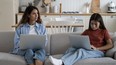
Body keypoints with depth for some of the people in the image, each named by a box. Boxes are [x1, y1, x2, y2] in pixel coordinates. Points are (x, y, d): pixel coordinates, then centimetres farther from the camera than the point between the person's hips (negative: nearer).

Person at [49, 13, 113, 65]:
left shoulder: (104, 31, 10)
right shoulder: (87, 31, 22)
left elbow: (110, 45, 0)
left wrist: (96, 48, -12)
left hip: (98, 52, -4)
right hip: (86, 50, 5)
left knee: (81, 51, -35)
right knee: (72, 48, -27)